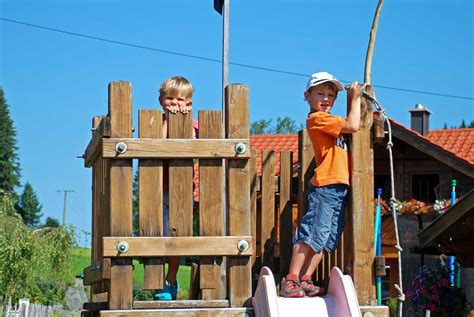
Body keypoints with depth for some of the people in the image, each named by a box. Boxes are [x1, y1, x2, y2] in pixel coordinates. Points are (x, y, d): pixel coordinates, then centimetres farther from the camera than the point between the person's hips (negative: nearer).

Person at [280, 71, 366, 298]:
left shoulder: (328, 120, 21)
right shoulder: (317, 118, -9)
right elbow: (352, 126, -15)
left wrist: (354, 99, 18)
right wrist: (354, 98, -5)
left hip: (339, 189, 10)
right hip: (325, 187, -10)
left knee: (325, 240, 10)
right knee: (312, 236, -11)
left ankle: (304, 280, 13)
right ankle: (290, 281, -9)